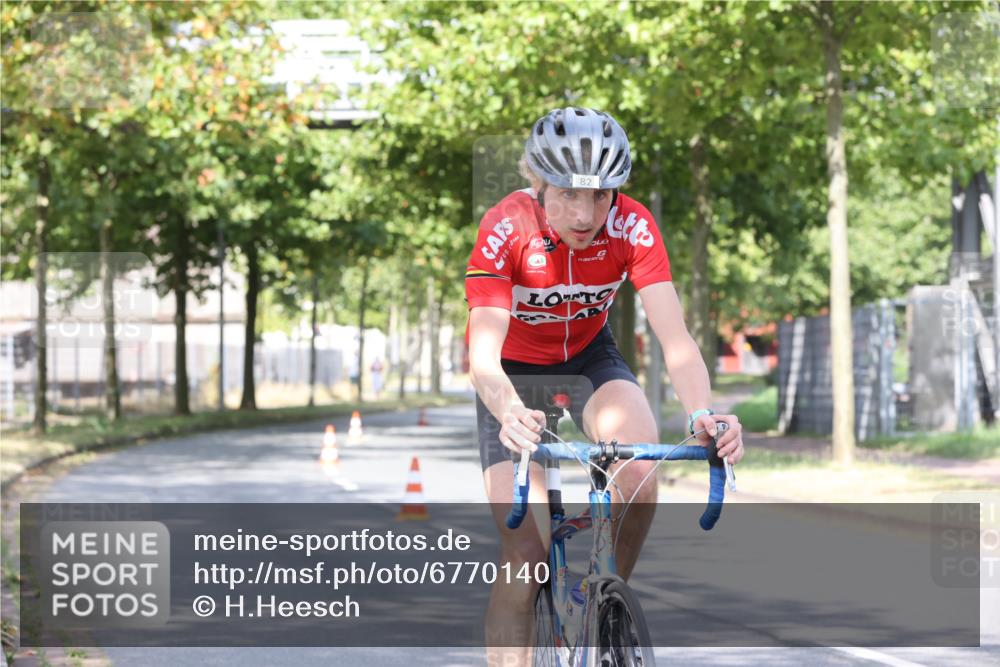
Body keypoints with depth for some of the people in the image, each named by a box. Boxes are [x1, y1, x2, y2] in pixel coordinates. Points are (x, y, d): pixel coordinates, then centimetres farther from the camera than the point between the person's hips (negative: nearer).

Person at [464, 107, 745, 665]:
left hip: (588, 355, 2)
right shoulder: (505, 230, -31)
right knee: (526, 554, -13)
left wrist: (703, 413, -50)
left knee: (640, 468, -29)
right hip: (514, 371, -2)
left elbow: (676, 337, -31)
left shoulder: (632, 227, -25)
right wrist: (510, 413, -60)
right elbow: (483, 356, -38)